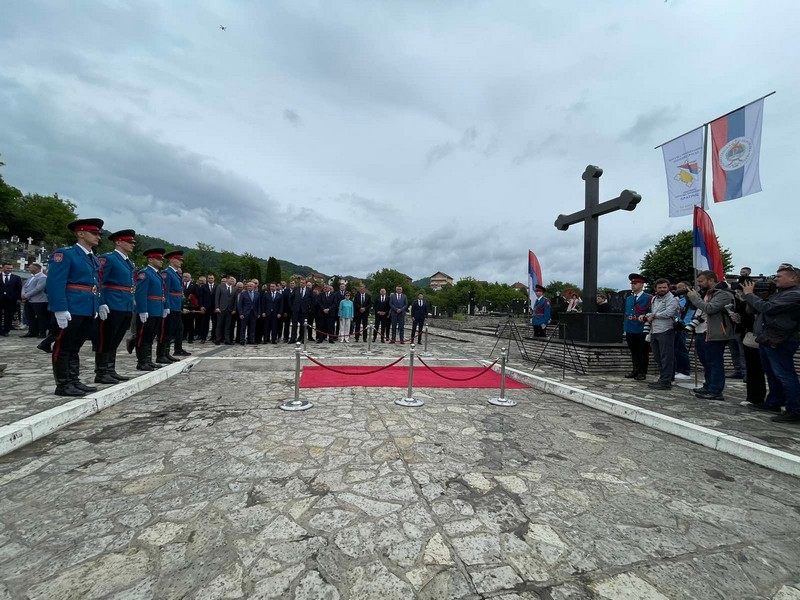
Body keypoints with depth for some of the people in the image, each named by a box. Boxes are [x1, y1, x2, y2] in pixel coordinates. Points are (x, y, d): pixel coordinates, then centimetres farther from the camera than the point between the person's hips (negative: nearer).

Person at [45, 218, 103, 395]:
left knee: (75, 348, 15)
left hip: (88, 311, 8)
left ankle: (74, 381, 22)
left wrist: (98, 305, 13)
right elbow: (54, 284, -15)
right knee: (63, 348, 2)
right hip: (71, 311, -8)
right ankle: (63, 385, 9)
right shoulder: (65, 254, -8)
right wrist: (60, 309, -21)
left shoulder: (94, 259, 17)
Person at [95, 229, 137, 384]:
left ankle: (110, 371, 21)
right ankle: (101, 373, 7)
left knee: (115, 341, 13)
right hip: (111, 308, -8)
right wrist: (101, 304, -21)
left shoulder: (130, 263, 19)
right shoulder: (107, 258, -7)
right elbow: (97, 282, -15)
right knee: (105, 341, -1)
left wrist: (131, 306, 20)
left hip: (126, 308, 8)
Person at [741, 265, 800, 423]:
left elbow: (766, 308, -23)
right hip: (767, 339, 10)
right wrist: (746, 293, 3)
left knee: (784, 374, -7)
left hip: (779, 342, -10)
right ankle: (773, 403, 29)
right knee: (772, 374, 18)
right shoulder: (781, 292, 17)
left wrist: (749, 294, -10)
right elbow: (757, 309, 17)